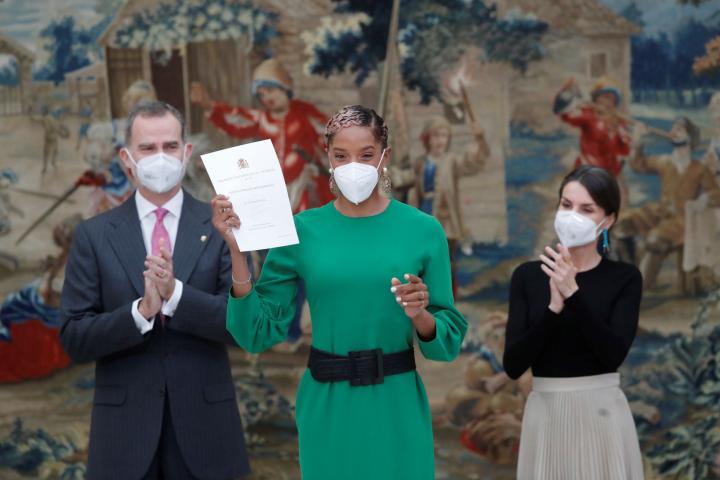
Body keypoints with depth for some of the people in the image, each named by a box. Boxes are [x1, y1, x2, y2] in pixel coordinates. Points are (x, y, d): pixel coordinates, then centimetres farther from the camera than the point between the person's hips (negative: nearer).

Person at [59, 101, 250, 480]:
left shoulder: (222, 227, 1)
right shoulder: (94, 236, 3)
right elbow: (74, 339, -2)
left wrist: (176, 293, -19)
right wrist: (141, 311, -18)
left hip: (204, 425, 0)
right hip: (124, 430, 0)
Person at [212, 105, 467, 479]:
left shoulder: (423, 229, -2)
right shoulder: (302, 230, -1)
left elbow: (449, 340, 0)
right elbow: (258, 333, -4)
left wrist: (420, 316, -20)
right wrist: (237, 251, -13)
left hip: (396, 410, 0)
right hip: (327, 410, 0)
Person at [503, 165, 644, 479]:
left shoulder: (624, 278, -1)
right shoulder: (528, 276, 3)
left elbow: (613, 354, -15)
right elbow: (513, 364, -6)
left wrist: (573, 294, -21)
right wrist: (554, 307, -17)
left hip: (602, 416, -2)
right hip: (545, 416, 2)